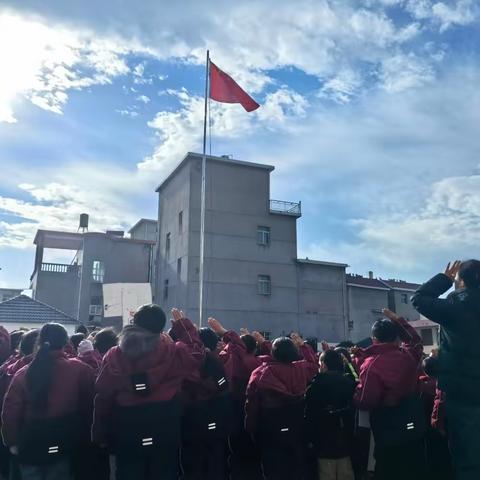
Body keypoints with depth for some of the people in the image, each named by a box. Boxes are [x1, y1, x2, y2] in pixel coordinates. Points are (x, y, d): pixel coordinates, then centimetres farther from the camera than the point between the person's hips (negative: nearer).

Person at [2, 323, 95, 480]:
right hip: (63, 443, -2)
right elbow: (88, 405, -7)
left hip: (30, 444, 2)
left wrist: (12, 442, 7)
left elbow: (10, 410, -3)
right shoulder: (79, 369, -11)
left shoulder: (23, 373, -5)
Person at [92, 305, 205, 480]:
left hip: (127, 431, 1)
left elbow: (103, 397, -3)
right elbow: (197, 352, 10)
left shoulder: (115, 356, -6)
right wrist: (182, 324, 16)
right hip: (164, 431, 0)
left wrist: (100, 434, 7)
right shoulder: (173, 353, -9)